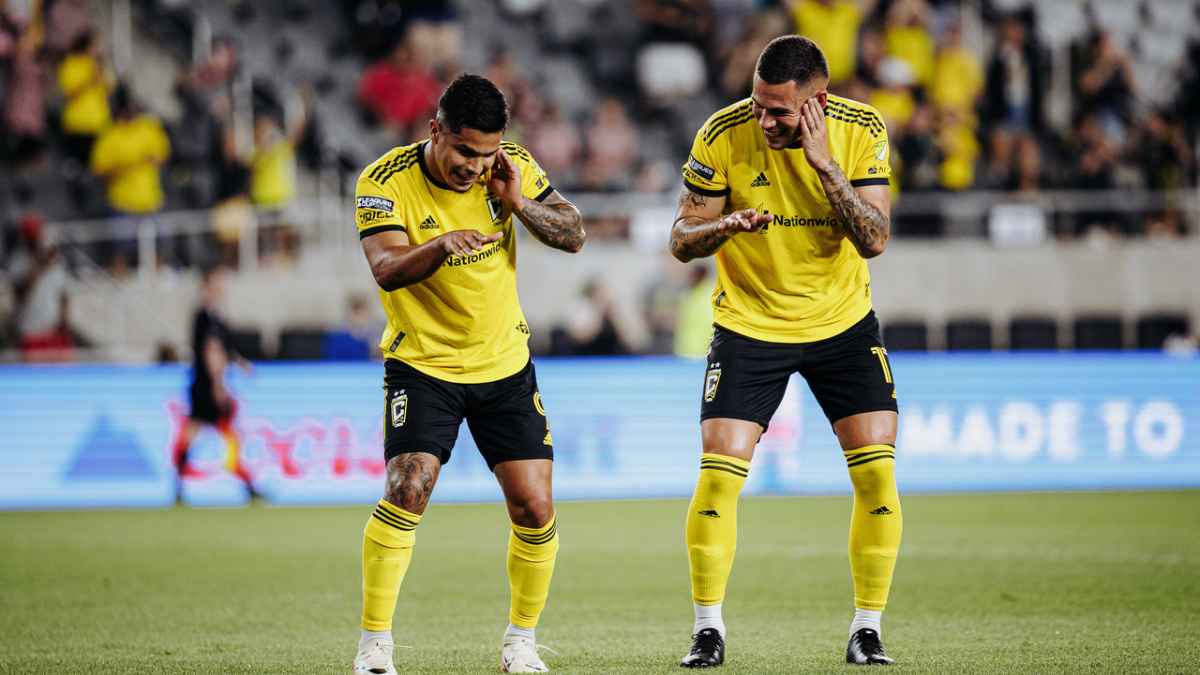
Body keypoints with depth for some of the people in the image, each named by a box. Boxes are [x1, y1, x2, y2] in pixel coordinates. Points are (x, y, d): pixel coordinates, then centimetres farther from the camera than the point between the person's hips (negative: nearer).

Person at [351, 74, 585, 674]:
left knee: (534, 508, -2)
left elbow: (573, 236, -3)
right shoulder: (385, 182, -17)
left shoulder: (513, 167, -6)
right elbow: (387, 270, -29)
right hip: (422, 364, -3)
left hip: (505, 365, 4)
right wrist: (440, 246, -48)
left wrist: (519, 204, -21)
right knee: (406, 493, -21)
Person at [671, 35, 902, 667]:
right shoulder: (723, 136, -17)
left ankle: (866, 629, 5)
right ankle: (708, 628, 4)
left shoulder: (861, 131, -14)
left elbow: (874, 240, -18)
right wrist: (725, 225, -32)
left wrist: (825, 164, -29)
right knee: (718, 474, -11)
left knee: (877, 471, -8)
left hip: (843, 323, 1)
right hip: (748, 324, -1)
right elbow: (681, 241, -10)